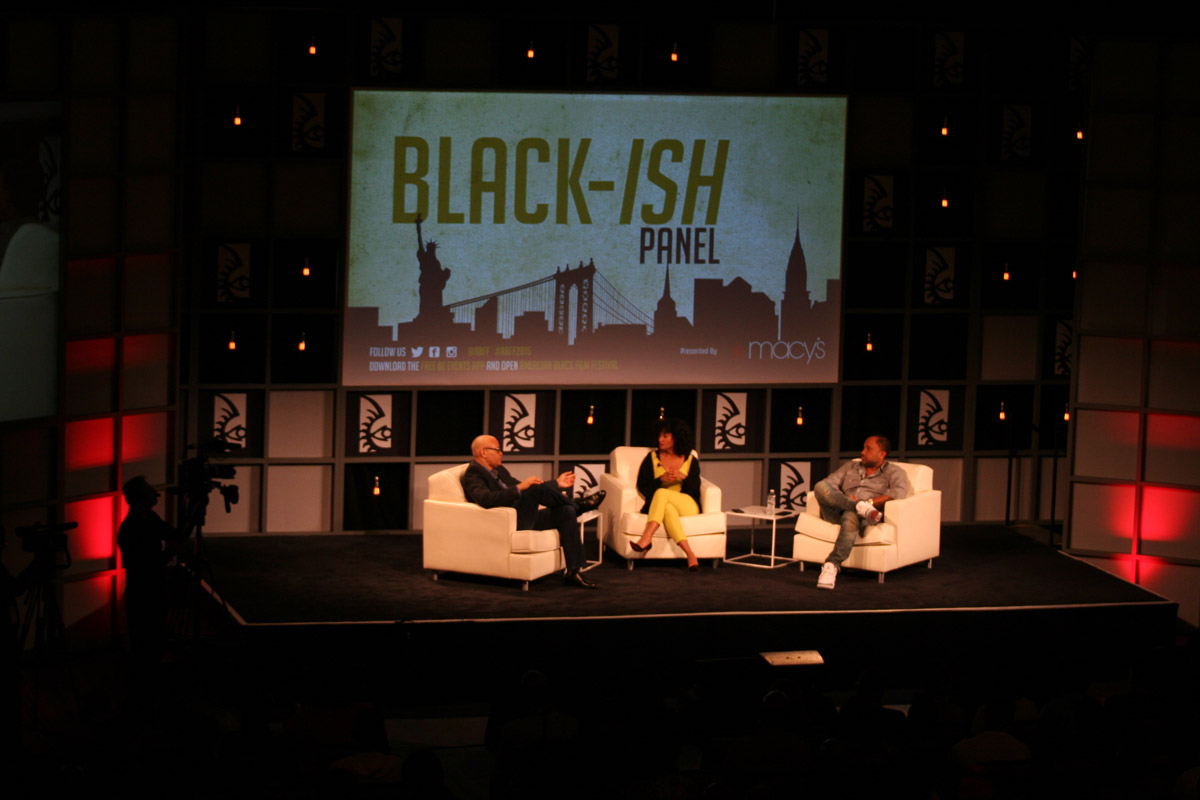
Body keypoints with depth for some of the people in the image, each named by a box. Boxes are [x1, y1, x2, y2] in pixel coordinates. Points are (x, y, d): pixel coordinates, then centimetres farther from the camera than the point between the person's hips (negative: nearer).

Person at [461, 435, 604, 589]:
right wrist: (520, 487, -32)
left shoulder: (499, 470, 22)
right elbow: (486, 500, -29)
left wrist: (556, 484, 24)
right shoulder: (472, 476, -8)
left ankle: (573, 572, -12)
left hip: (524, 519, 10)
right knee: (537, 488, -27)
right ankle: (577, 505, 0)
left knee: (566, 512, -8)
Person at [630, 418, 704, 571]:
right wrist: (661, 479, -12)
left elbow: (695, 489, 4)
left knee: (661, 493, -34)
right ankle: (689, 554, -52)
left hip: (688, 507, -1)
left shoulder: (691, 460, 13)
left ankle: (647, 538, -49)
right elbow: (643, 488, 6)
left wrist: (683, 477, -17)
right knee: (667, 508, -38)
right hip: (660, 506, 1)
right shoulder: (652, 458, 14)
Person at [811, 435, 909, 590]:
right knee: (820, 486, -24)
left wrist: (869, 502, -16)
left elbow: (900, 493, -6)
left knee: (851, 517, -42)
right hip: (836, 512, 4)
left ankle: (831, 566, -48)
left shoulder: (893, 473, 15)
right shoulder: (850, 467, 29)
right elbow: (829, 483, 14)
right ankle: (861, 508, -36)